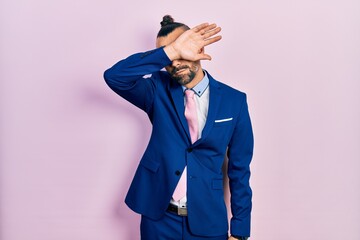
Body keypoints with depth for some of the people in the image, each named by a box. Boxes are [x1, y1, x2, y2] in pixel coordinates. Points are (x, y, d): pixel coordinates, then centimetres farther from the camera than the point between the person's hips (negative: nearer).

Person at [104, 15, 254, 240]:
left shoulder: (234, 100, -4)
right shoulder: (158, 90, -3)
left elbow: (239, 169, -1)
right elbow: (114, 76, -22)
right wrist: (171, 52, -28)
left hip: (208, 222, 0)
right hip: (159, 219, 1)